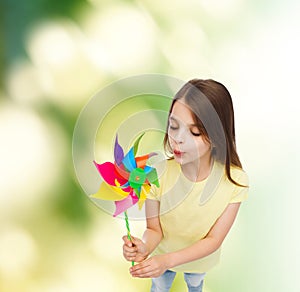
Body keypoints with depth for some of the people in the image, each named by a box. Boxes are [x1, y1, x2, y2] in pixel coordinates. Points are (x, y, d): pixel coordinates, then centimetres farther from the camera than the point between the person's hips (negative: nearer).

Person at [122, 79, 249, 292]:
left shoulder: (234, 180, -33)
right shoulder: (158, 172, -32)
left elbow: (214, 239, -26)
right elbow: (154, 229, -22)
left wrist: (168, 260, -40)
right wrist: (144, 247, -46)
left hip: (200, 258, 1)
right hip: (162, 256, -1)